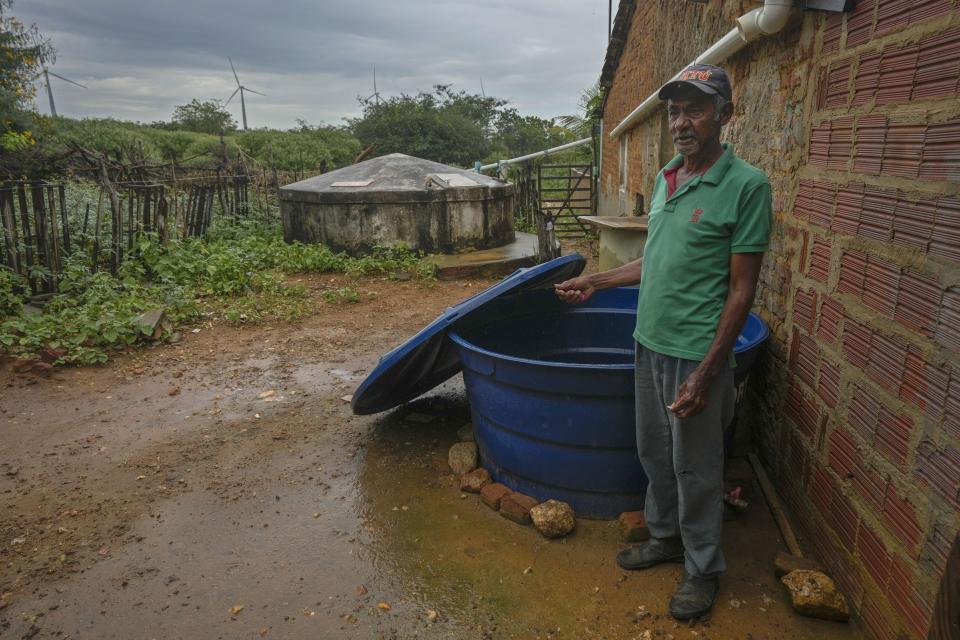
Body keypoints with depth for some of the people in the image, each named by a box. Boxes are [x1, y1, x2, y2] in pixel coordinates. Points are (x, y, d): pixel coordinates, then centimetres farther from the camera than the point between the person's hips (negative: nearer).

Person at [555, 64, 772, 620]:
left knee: (695, 469, 9)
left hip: (697, 353, -7)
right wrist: (596, 282, 14)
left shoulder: (746, 186, -13)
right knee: (655, 454, 20)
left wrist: (705, 373, -17)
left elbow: (742, 289, -14)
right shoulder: (665, 179, 8)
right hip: (651, 343, 7)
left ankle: (703, 569, 31)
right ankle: (665, 538, 42)